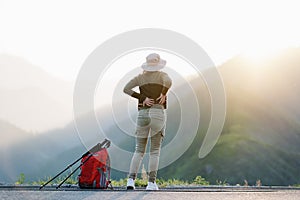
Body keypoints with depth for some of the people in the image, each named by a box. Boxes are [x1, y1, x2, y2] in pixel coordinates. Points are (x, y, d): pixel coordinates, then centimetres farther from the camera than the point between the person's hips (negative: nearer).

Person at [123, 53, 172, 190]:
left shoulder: (140, 77, 11)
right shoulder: (162, 75, 4)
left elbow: (126, 89, -4)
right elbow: (168, 82, -22)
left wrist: (142, 98, -4)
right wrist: (163, 94, -6)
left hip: (143, 114, 2)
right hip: (158, 113, -2)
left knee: (139, 151, 7)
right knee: (155, 151, 4)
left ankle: (131, 180, -11)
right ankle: (151, 182, -6)